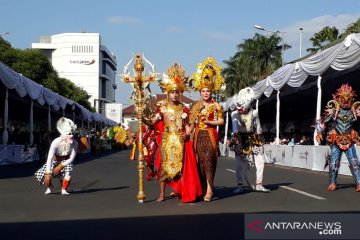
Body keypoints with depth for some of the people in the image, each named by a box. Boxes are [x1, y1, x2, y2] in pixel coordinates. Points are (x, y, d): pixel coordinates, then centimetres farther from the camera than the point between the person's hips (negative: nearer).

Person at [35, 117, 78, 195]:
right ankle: (49, 186, 17)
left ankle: (64, 189, -1)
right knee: (40, 174, -17)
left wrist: (60, 166, -24)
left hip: (66, 161, 0)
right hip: (55, 160, 0)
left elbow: (71, 159, -18)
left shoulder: (74, 143, -29)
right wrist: (48, 174, -35)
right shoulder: (56, 142, -35)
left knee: (68, 174, -31)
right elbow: (49, 158, -33)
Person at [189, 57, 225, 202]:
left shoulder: (216, 106, 3)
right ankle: (203, 189, 10)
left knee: (208, 161, -13)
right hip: (199, 136, 4)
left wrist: (209, 122, -12)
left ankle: (209, 190, -15)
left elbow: (221, 121, 1)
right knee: (200, 161, 2)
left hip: (210, 136, -4)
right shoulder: (196, 106, 14)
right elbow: (192, 122, 14)